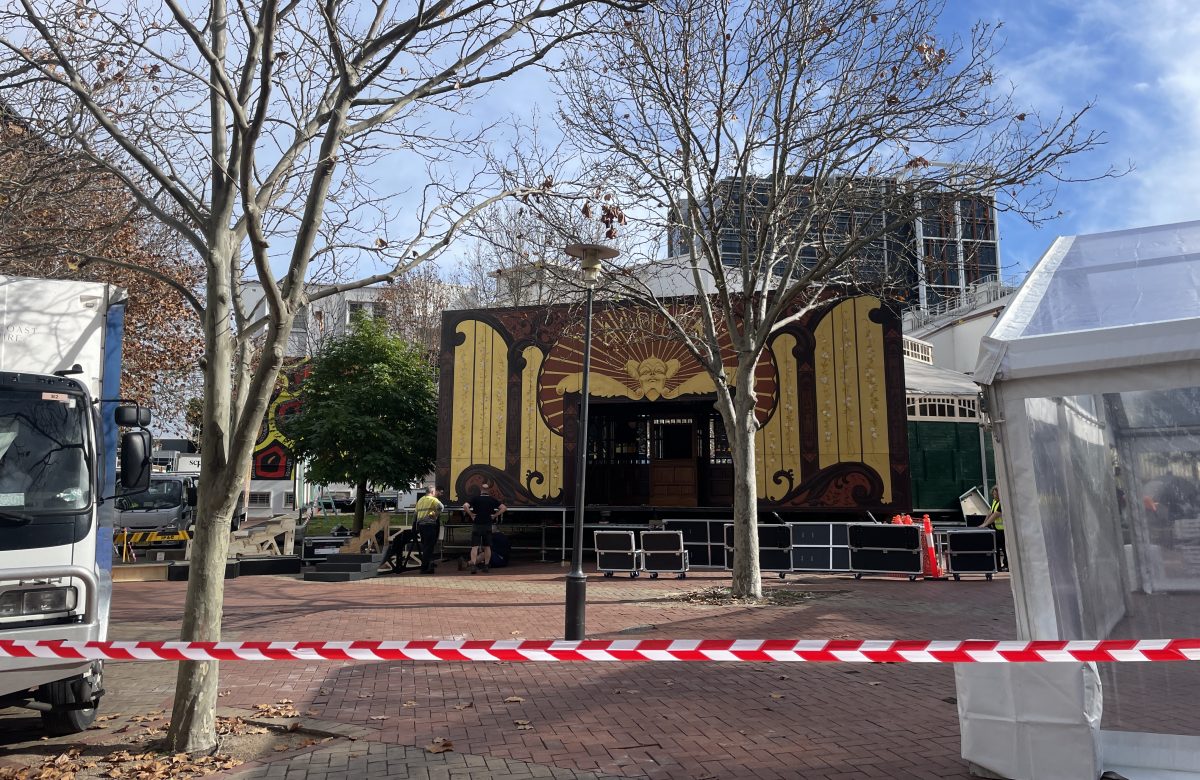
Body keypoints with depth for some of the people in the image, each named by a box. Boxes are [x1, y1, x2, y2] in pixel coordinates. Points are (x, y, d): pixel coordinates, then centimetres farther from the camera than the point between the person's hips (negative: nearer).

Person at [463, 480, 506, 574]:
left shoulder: (475, 499, -4)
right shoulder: (492, 500, 1)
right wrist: (495, 515, 1)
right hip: (488, 526, 2)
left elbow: (465, 506, -19)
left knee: (474, 547, -3)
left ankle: (473, 565, -16)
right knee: (487, 547, 12)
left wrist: (471, 515, -9)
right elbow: (504, 508, -4)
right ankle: (486, 566, 13)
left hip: (476, 525, -2)